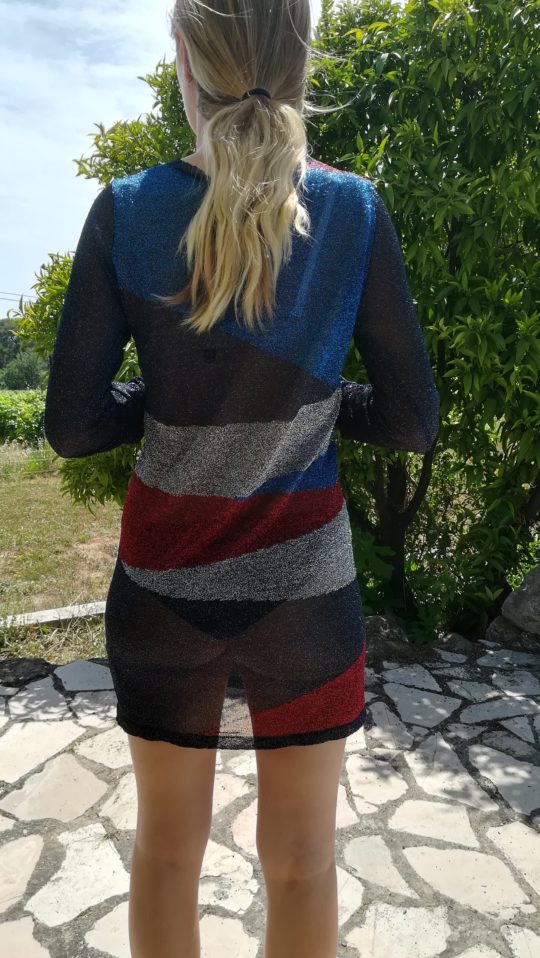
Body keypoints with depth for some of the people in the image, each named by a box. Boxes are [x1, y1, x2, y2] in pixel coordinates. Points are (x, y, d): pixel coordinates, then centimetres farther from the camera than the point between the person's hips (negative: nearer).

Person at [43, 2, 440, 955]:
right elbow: (411, 420, -6)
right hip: (305, 580, 0)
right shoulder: (355, 210, -6)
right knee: (301, 859, 19)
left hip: (163, 574, 1)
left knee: (167, 844, 22)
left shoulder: (125, 211, -7)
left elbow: (73, 426, -8)